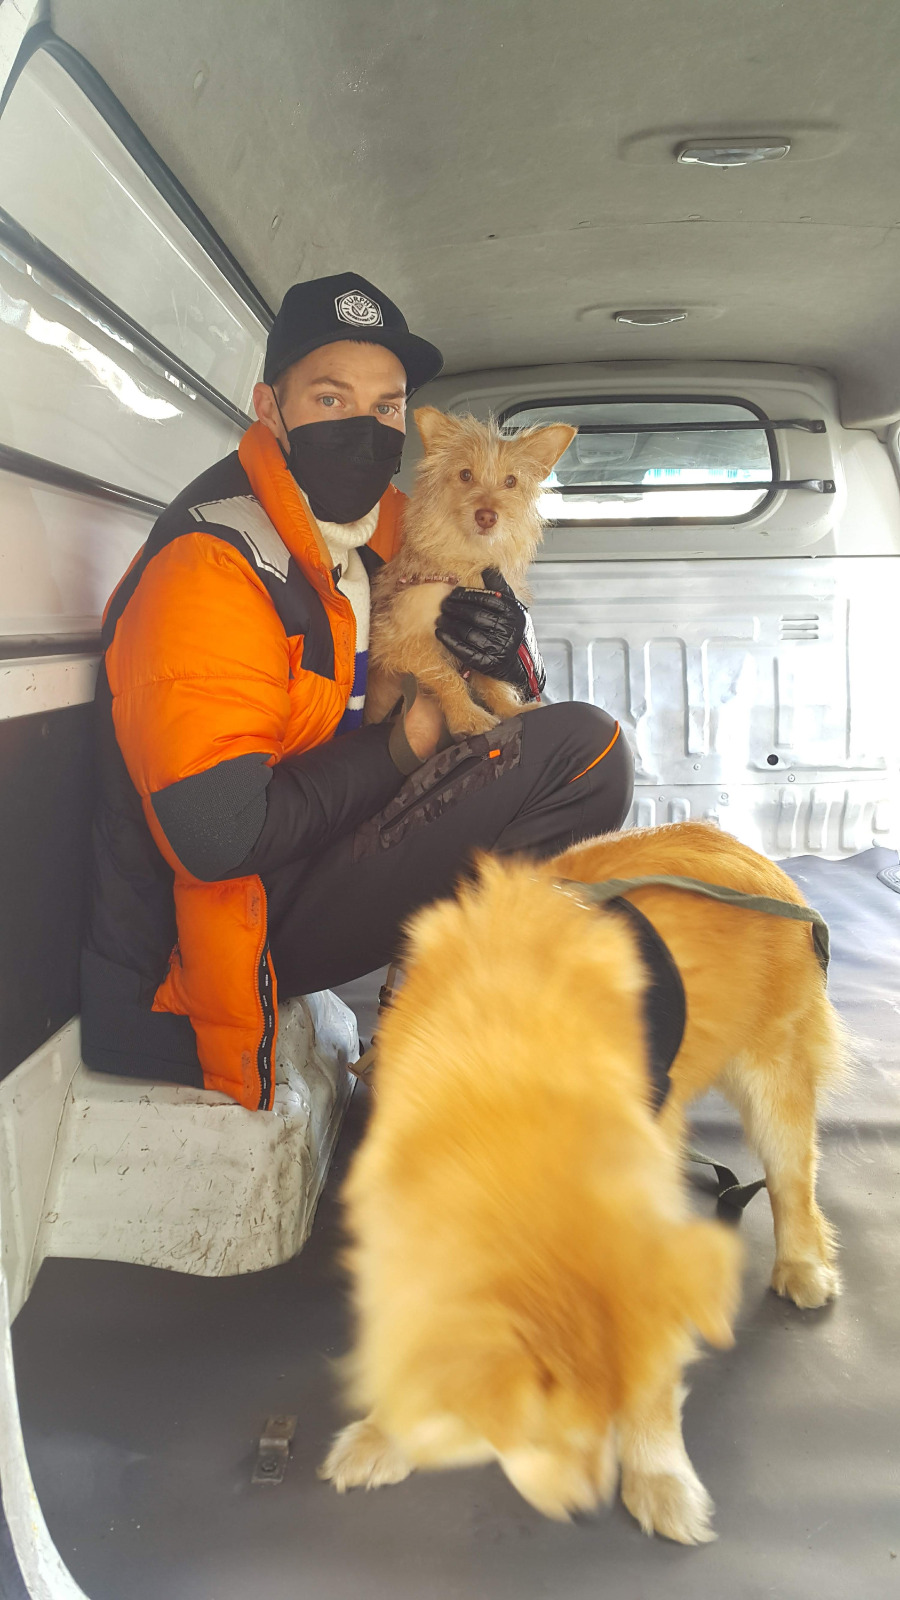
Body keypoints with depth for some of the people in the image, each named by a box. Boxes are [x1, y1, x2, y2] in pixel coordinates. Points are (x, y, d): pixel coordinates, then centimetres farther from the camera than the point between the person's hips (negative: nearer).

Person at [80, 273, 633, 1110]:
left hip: (320, 860, 9)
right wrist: (395, 750, -15)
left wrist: (506, 655, -8)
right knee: (581, 749, -18)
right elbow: (215, 831, -28)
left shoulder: (377, 533, 7)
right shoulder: (213, 562, -19)